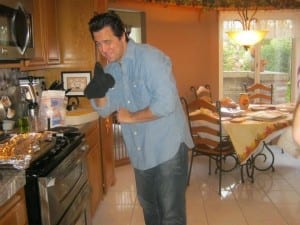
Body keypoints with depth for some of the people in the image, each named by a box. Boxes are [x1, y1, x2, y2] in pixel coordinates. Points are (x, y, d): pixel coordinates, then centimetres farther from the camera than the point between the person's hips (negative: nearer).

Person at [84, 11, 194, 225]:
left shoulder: (150, 57, -19)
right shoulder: (111, 68, 5)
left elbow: (165, 103, -29)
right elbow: (105, 109, 7)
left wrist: (131, 117, -15)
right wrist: (98, 92, -15)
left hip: (168, 147, -7)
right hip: (141, 151, 8)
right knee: (148, 206, 24)